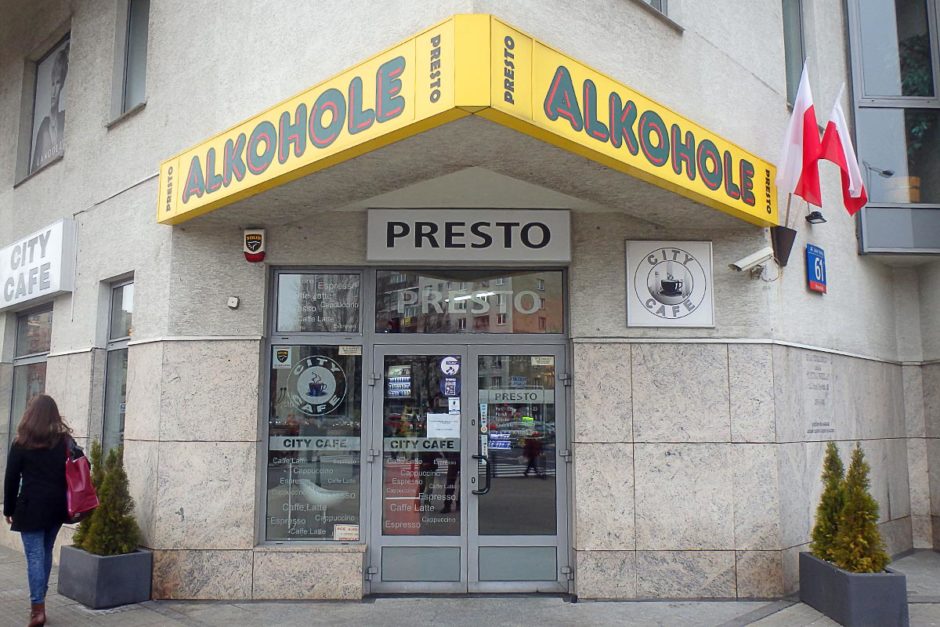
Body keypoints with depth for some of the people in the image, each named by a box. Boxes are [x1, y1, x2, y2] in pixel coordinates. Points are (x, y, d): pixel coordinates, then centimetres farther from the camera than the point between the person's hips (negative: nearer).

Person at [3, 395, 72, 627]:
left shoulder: (22, 443, -3)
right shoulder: (65, 441, 5)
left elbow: (11, 479, -1)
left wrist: (9, 509, 6)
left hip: (32, 506, -4)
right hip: (57, 506, 4)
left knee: (35, 556, -3)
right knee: (45, 553, 16)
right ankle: (39, 602, 24)